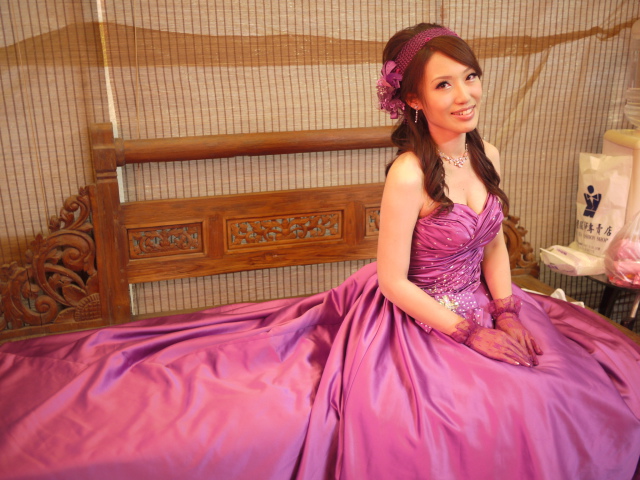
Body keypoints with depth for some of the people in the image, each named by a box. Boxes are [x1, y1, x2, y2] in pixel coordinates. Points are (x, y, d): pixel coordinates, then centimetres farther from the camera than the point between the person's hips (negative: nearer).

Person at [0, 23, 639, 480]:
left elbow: (494, 242, 8)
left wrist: (506, 313, -5)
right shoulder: (409, 176, -27)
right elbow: (394, 282, -22)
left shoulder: (485, 155, -2)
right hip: (415, 321, -8)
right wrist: (469, 335, -18)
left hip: (480, 309, 9)